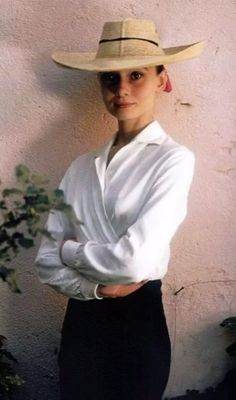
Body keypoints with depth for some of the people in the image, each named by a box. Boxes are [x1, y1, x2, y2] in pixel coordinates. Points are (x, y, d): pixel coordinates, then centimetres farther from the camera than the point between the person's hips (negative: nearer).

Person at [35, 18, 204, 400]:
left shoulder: (173, 159, -12)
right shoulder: (83, 166, 5)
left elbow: (135, 260, -22)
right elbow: (47, 260, 1)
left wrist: (70, 250, -5)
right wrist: (97, 286, -16)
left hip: (138, 322, -5)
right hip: (81, 319, 5)